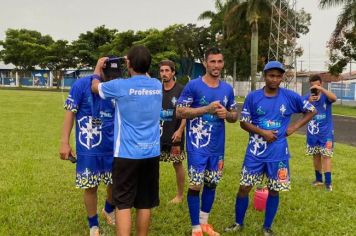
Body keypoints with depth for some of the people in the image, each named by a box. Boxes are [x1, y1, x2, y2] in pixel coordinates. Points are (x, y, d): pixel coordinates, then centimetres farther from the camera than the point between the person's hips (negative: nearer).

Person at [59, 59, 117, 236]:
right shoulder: (82, 84, -9)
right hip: (88, 148, -3)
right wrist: (64, 142, -10)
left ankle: (109, 210, 44)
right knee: (90, 186, 7)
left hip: (113, 147, 3)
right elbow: (70, 112, -7)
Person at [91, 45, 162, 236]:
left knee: (123, 204, 3)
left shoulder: (120, 86, -9)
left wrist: (98, 68, 29)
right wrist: (138, 68, 34)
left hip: (127, 153, -4)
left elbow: (95, 87, 12)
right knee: (145, 204, 13)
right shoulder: (157, 85, 3)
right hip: (151, 153, 4)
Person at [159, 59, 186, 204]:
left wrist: (180, 130, -16)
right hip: (158, 134, 4)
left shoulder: (181, 90, -5)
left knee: (177, 164, 7)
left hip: (175, 135, -4)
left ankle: (180, 195, 22)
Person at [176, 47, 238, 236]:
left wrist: (226, 114, -9)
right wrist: (207, 109, -20)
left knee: (211, 184, 15)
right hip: (197, 146, -5)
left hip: (217, 147, 5)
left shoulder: (227, 89, 7)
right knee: (195, 185, 0)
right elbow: (180, 112, -12)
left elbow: (234, 116, 15)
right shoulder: (193, 85, -8)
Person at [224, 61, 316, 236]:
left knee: (273, 191, 10)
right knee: (244, 188, 4)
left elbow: (311, 110, 9)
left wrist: (294, 127, -1)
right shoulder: (253, 97, -3)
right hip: (255, 152, 0)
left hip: (278, 153, 0)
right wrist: (262, 132, -14)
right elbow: (243, 122, -1)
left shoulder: (290, 97, -3)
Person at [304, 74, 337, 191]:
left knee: (326, 156, -6)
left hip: (326, 132, -3)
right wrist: (309, 102, -25)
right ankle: (319, 179, 25)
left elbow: (334, 98, -29)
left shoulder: (325, 96, -6)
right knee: (316, 156, 12)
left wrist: (321, 89, -36)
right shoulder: (307, 97, 0)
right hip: (313, 132, 3)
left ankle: (328, 182, -4)